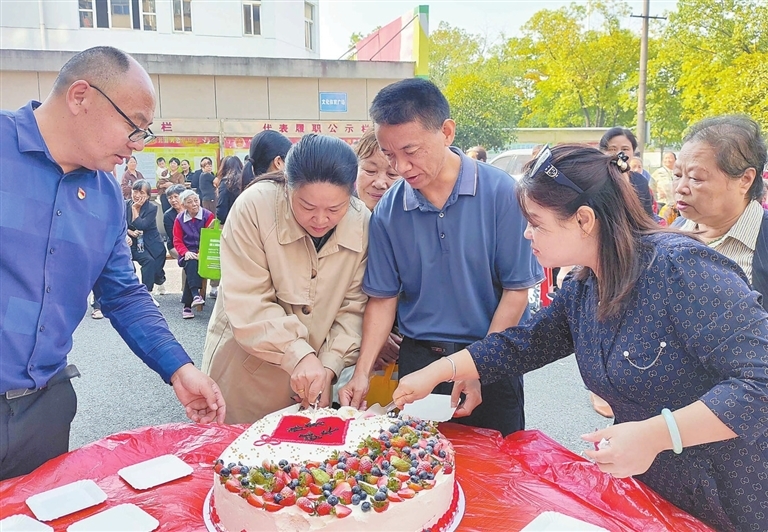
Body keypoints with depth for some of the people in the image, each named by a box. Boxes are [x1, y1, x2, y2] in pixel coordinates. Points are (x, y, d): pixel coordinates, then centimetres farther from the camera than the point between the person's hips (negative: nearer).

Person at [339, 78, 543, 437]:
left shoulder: (501, 193, -13)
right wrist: (362, 373, -8)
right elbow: (383, 298, 1)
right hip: (418, 359, 2)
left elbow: (516, 290, -10)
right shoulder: (388, 212, -5)